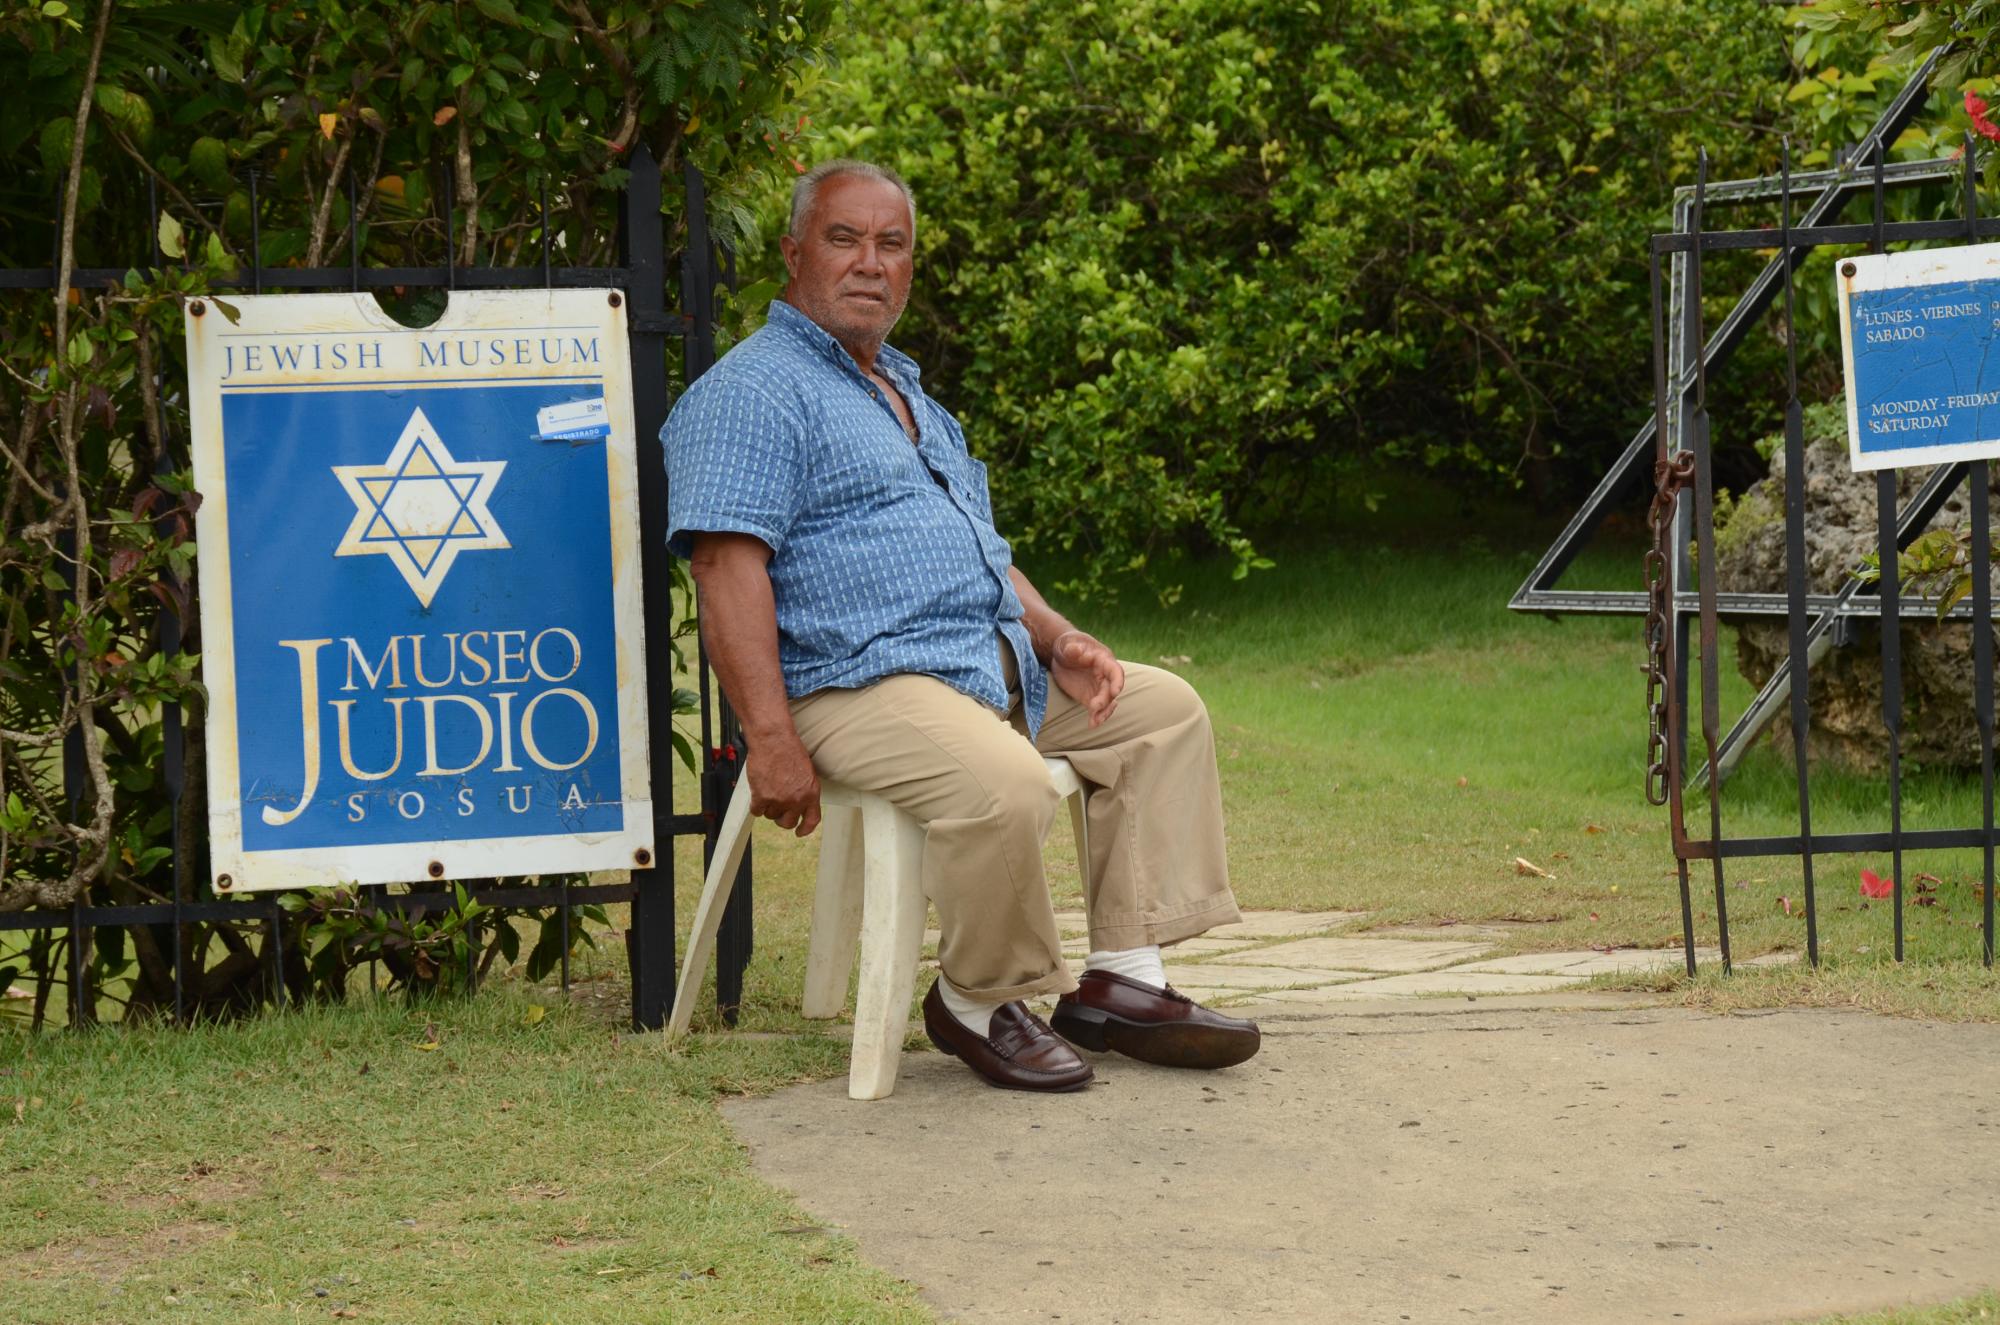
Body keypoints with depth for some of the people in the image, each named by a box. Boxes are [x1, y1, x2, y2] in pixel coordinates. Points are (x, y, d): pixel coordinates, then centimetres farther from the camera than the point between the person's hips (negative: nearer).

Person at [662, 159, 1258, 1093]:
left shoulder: (908, 396, 25)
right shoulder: (752, 392, -7)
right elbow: (727, 563, -18)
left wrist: (1058, 641, 10)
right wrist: (771, 740, -27)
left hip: (996, 664, 10)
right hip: (857, 688, -10)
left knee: (1163, 709, 7)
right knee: (1003, 785, -34)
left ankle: (1121, 980, 2)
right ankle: (978, 1003, -9)